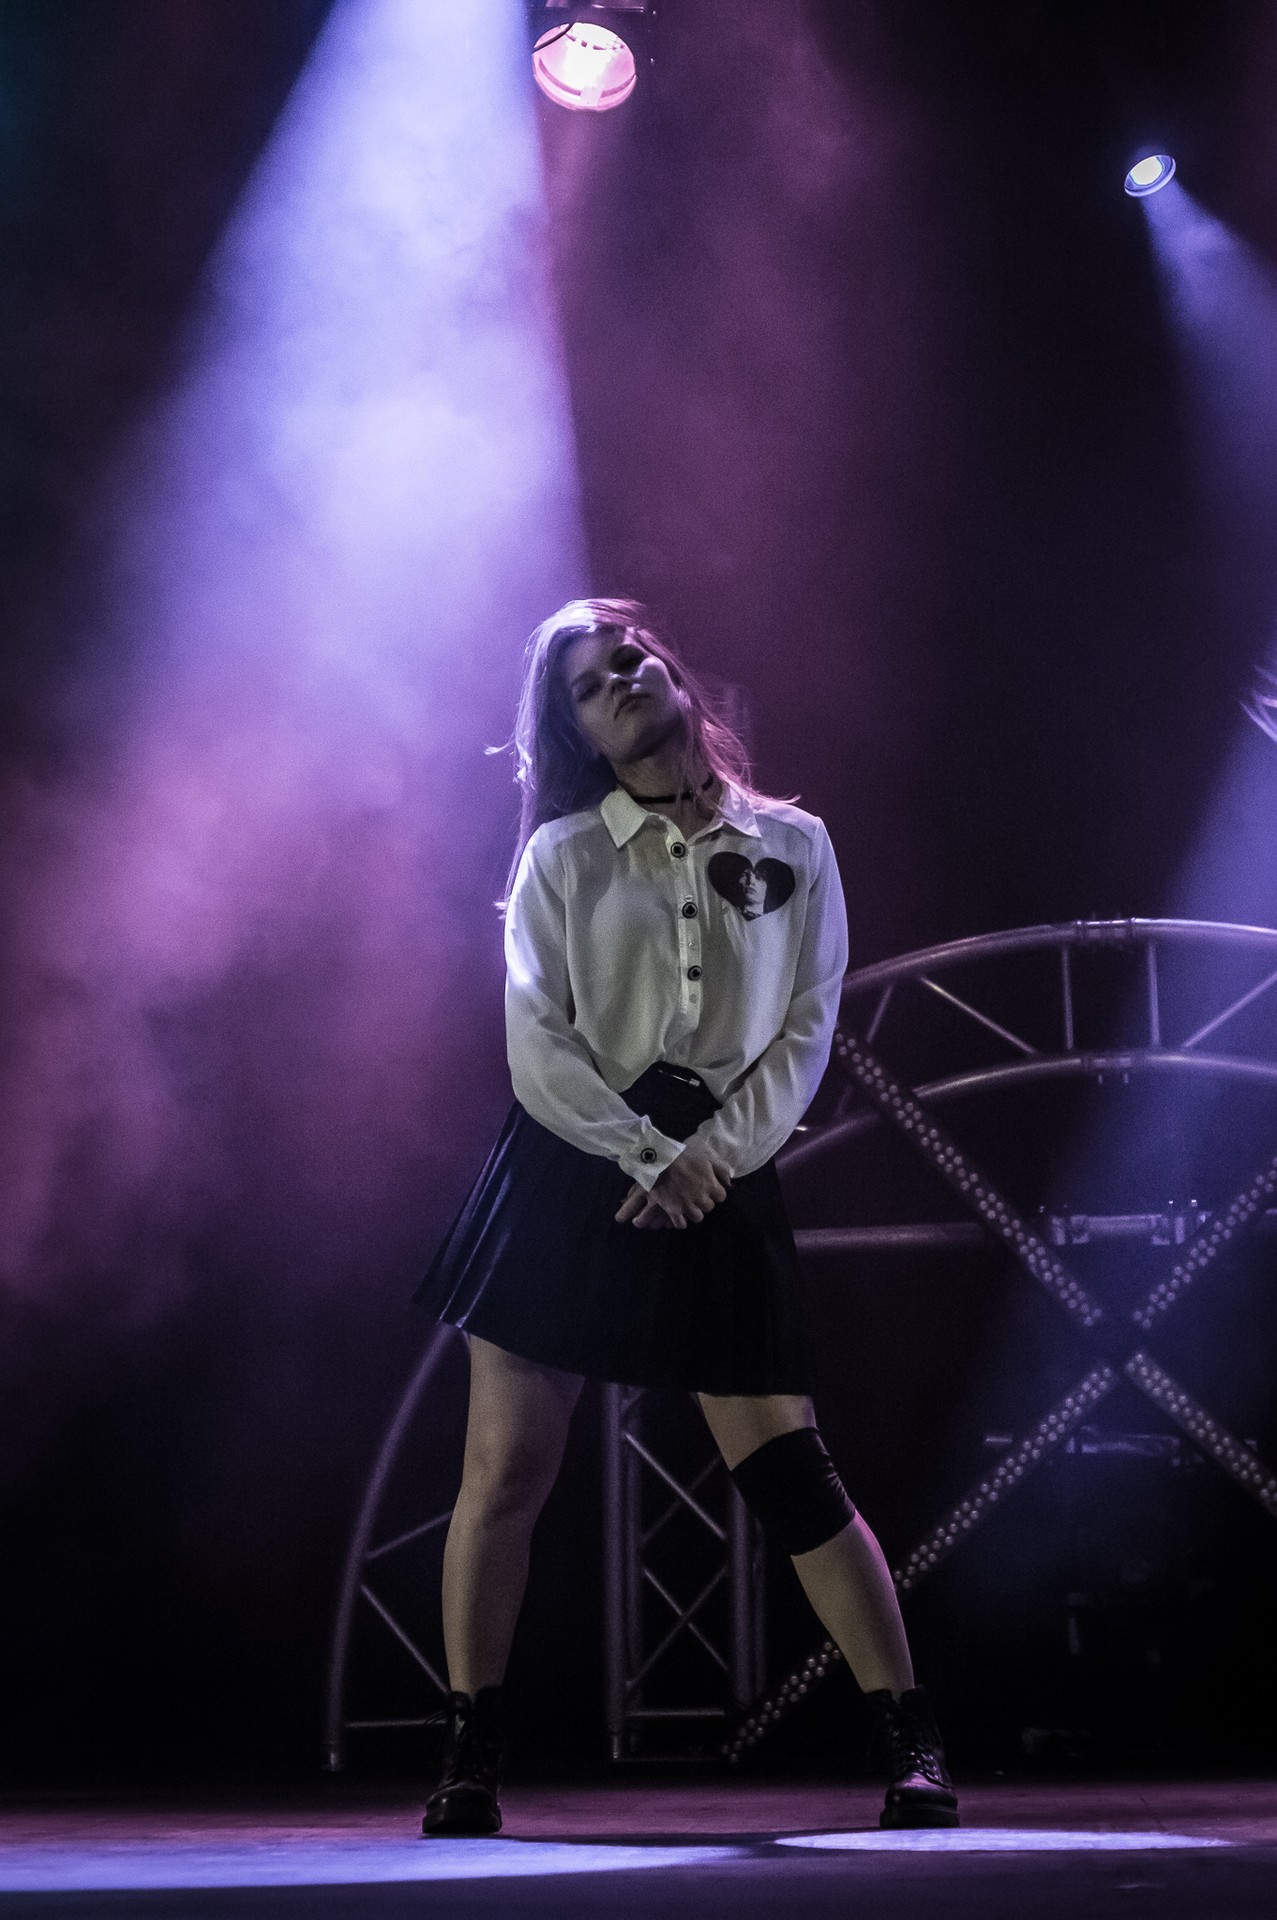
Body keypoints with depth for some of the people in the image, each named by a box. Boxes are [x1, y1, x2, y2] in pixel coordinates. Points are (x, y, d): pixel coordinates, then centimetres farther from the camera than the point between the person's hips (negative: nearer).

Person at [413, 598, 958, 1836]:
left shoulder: (792, 846, 7)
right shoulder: (562, 856, 5)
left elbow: (806, 1032, 3)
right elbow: (536, 1044, -2)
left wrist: (713, 1152, -11)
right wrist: (647, 1157, -13)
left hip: (721, 1176, 0)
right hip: (571, 1169, 1)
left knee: (791, 1476, -3)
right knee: (506, 1469, -1)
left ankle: (913, 1747, 7)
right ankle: (469, 1760, 11)